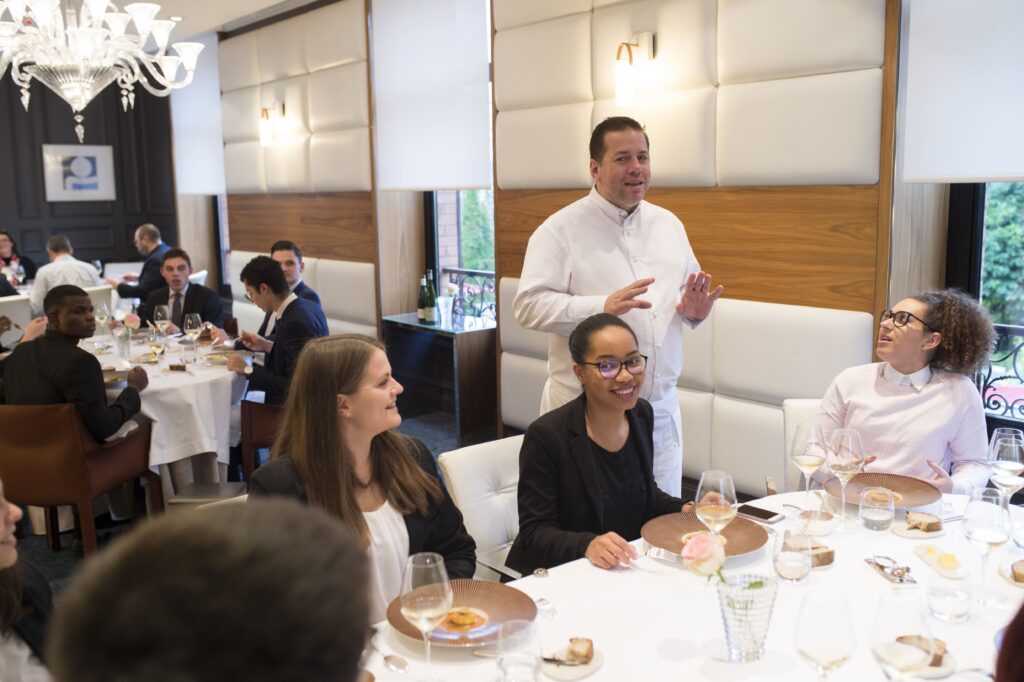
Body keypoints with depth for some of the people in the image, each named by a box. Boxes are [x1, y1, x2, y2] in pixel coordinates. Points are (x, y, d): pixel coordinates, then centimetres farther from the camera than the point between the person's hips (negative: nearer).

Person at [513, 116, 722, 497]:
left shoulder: (668, 224, 13)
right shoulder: (561, 229, -7)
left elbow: (690, 293, 20)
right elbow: (529, 305, -15)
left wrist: (694, 311, -4)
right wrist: (603, 307, -26)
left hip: (661, 409, 5)